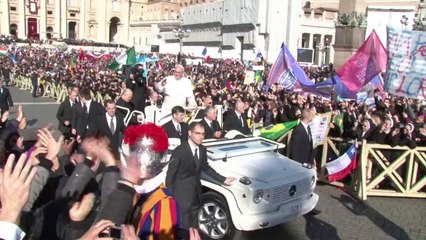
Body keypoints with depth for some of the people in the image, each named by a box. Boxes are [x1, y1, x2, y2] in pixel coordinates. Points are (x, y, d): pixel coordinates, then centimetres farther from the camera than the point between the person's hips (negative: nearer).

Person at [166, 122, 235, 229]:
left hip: (196, 192, 6)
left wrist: (223, 179, 9)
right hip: (182, 194, -6)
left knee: (193, 225, 19)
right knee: (184, 225, 1)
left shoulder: (202, 149, -1)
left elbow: (205, 167, 13)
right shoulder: (179, 151, -20)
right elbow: (170, 175, -14)